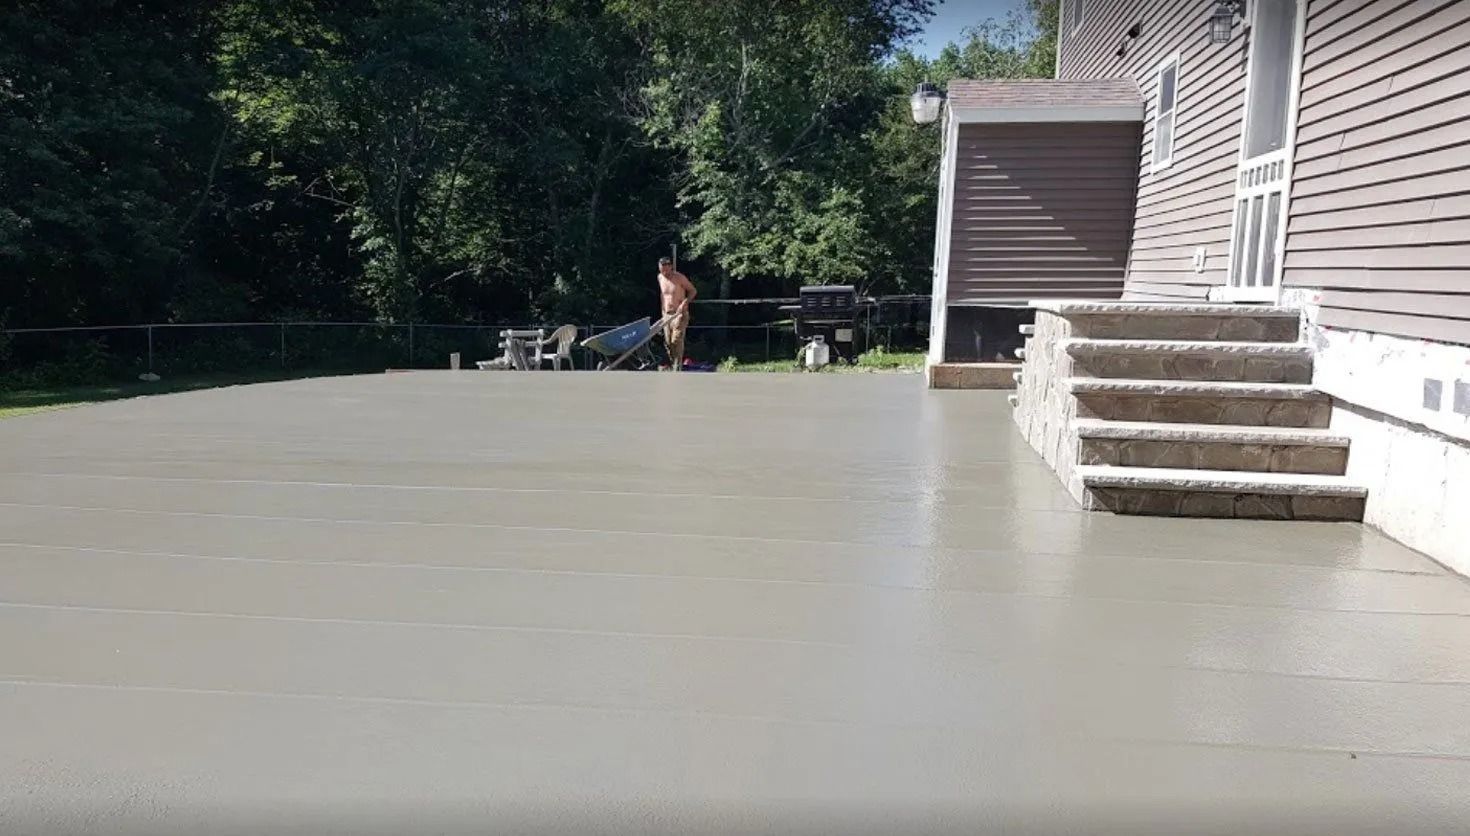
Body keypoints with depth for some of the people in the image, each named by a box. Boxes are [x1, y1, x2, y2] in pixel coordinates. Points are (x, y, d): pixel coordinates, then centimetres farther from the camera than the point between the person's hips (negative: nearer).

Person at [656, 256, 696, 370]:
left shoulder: (680, 278, -12)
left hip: (680, 314, -6)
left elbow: (693, 291, -4)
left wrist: (684, 303, -18)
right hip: (667, 315, 6)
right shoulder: (660, 278, 5)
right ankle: (672, 363, 20)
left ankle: (677, 368, -12)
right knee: (668, 342, 6)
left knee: (677, 341, -14)